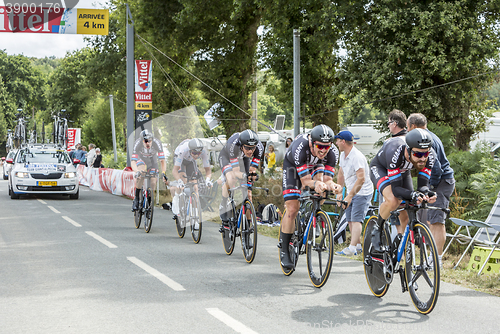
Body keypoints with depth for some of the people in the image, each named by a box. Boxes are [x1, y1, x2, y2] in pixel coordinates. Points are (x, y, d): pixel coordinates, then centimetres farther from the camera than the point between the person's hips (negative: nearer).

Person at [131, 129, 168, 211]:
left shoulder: (157, 143, -35)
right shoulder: (137, 143, -36)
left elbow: (162, 160, -35)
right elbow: (133, 161, -40)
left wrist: (163, 173, -51)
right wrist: (137, 171, -59)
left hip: (152, 160, 1)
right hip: (141, 159, -1)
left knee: (153, 183, -13)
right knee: (141, 173, -33)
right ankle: (136, 198, -20)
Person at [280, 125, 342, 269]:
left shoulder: (333, 152, -33)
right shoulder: (300, 147, -43)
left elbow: (328, 179, -32)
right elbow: (305, 181, -41)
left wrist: (332, 185, -56)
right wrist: (315, 184, -62)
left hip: (314, 165, 6)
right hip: (292, 166, -6)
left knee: (321, 178, -22)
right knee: (292, 209, -13)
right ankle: (284, 251, -3)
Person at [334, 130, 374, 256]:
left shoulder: (357, 157, -23)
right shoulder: (343, 155, 7)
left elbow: (361, 179, -28)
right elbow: (341, 174, 17)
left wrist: (350, 196, -27)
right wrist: (339, 192, 12)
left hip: (362, 193, -9)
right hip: (351, 191, 9)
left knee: (356, 220, -16)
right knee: (350, 220, 9)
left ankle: (352, 248, -23)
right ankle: (358, 246, 20)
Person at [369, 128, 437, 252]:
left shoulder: (429, 155, -32)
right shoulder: (395, 151, -45)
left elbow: (423, 184, -28)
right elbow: (396, 188, -42)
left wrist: (426, 193, -51)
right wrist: (413, 195, -61)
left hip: (402, 171, 5)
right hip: (380, 168, -5)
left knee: (406, 216, -1)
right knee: (393, 201, -33)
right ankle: (377, 229, -6)